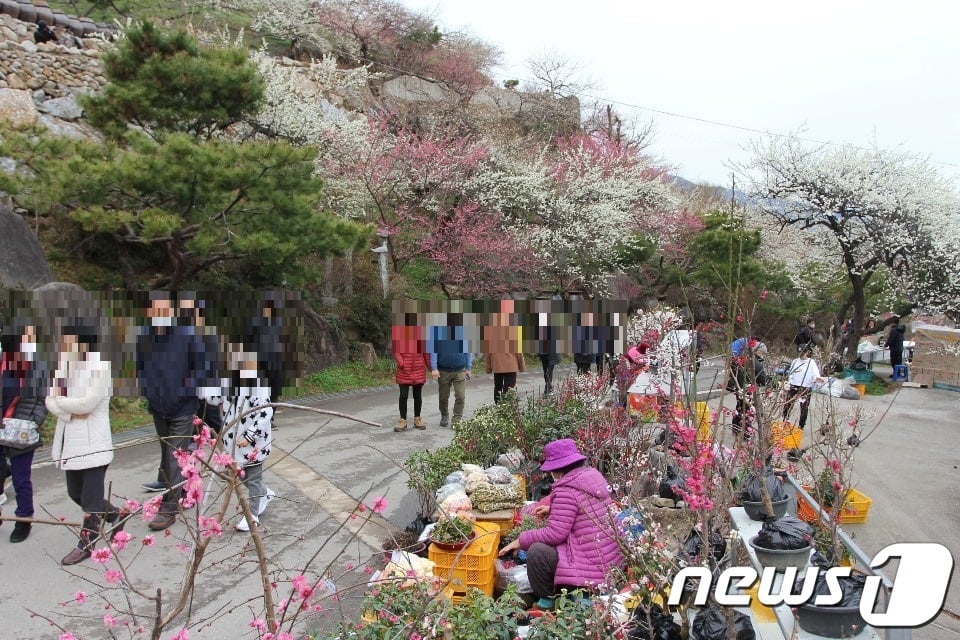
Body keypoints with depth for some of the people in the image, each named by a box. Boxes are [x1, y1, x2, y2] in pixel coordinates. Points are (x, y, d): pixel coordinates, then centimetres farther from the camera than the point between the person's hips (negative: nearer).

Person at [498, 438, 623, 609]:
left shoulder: (566, 489, -19)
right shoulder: (593, 475, 7)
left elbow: (555, 534, -21)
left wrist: (521, 541, -9)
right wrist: (554, 509, 26)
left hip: (593, 566, -10)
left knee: (537, 551, -15)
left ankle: (547, 601, 3)